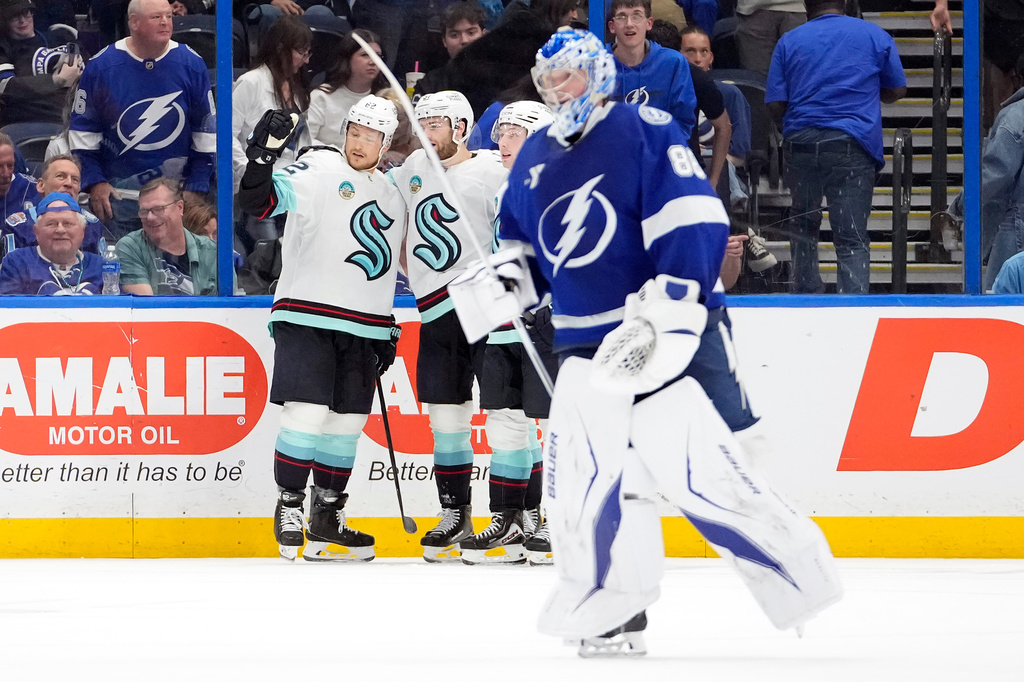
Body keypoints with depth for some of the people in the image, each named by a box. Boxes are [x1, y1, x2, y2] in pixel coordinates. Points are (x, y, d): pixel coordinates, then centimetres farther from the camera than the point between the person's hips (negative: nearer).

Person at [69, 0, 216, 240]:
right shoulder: (100, 66, -5)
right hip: (117, 193, 0)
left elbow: (206, 130, 4)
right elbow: (82, 129, 2)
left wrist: (196, 187, 1)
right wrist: (94, 182, -4)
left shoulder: (191, 65, -2)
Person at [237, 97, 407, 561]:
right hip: (306, 317, -6)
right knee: (306, 414, -13)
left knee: (346, 422, 7)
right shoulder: (319, 170, -3)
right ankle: (288, 510, -1)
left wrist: (388, 331, 21)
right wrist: (264, 155, -33)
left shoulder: (391, 199, 17)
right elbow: (260, 202, -17)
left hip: (362, 329, 6)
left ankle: (327, 519, 17)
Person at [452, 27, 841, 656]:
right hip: (591, 348, 7)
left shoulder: (644, 132, -8)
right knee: (581, 475, -1)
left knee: (702, 471, -14)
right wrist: (504, 285, 5)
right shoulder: (535, 162, 14)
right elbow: (525, 244, 27)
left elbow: (695, 222, -17)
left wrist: (667, 307, -23)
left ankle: (799, 573, -1)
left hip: (672, 330, -7)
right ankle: (615, 616, 9)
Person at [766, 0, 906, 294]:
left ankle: (806, 294, 29)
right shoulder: (876, 37, 8)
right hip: (852, 145, -2)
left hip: (800, 140, 2)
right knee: (852, 238, -7)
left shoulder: (790, 42, 9)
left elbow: (775, 104, 4)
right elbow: (896, 91, 15)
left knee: (804, 224, 23)